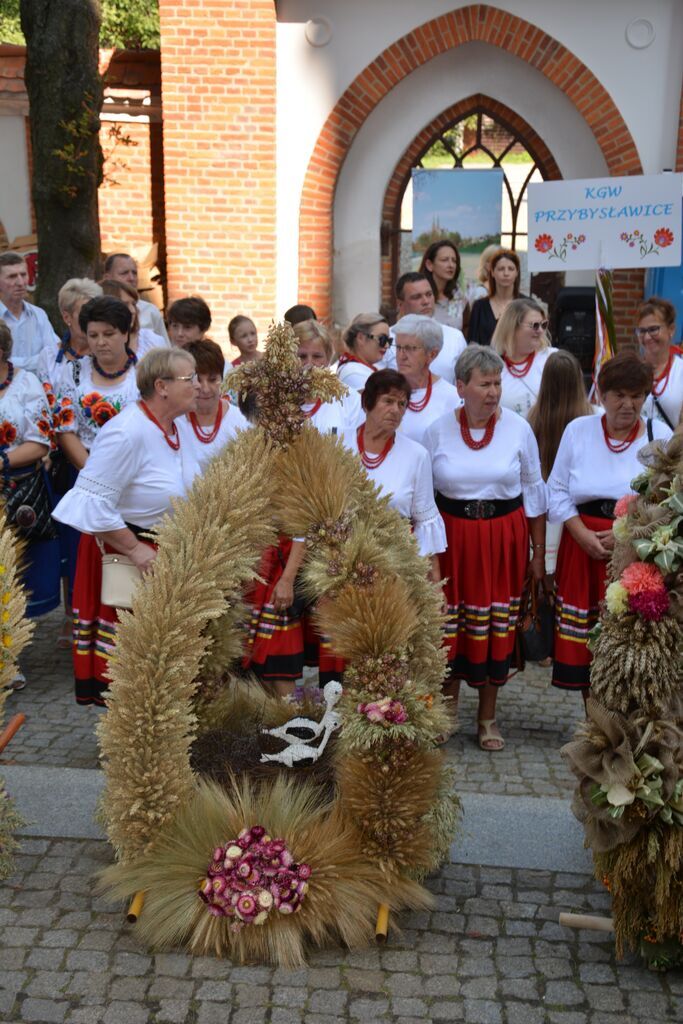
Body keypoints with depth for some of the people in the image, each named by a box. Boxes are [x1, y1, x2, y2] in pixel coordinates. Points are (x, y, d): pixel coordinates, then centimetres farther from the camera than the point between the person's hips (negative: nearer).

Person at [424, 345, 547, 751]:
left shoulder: (518, 428, -3)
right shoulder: (438, 430, -2)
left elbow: (534, 491, 4)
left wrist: (538, 553, 4)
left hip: (504, 537, 0)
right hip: (453, 533, 0)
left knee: (497, 626, 7)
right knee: (449, 625, 5)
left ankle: (488, 718, 23)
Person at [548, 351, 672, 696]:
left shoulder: (660, 434, 1)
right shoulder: (578, 430, 5)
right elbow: (557, 491, 5)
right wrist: (583, 534, -9)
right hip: (584, 549, 2)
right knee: (587, 641, 6)